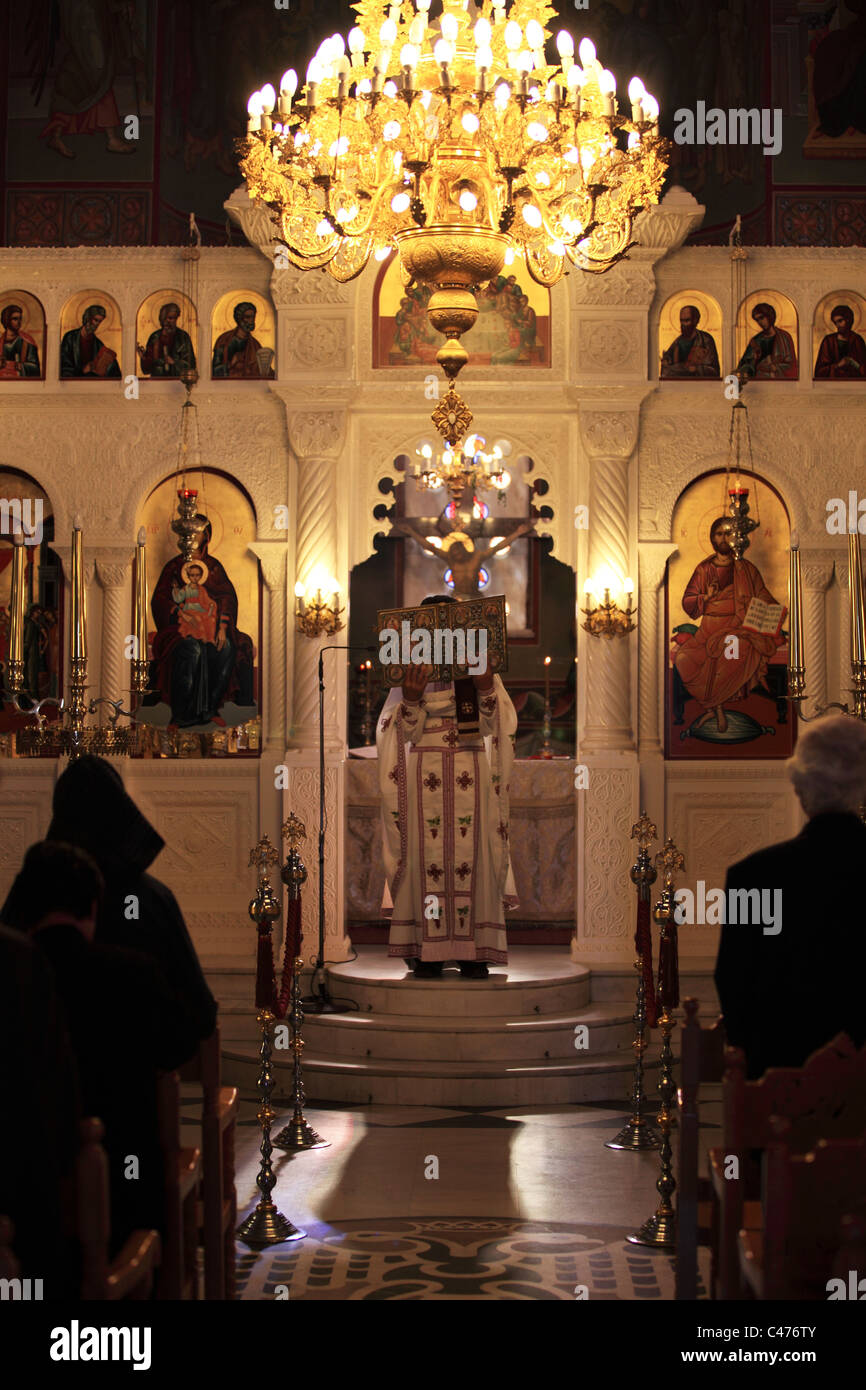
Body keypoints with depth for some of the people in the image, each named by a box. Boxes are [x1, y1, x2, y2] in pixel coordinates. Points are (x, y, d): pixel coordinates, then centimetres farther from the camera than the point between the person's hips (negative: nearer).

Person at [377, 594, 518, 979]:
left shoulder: (480, 667, 10)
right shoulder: (411, 672, 9)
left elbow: (490, 726, 2)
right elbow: (407, 732, 3)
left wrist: (485, 689, -15)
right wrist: (411, 699, -16)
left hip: (471, 773, 1)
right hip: (425, 772, 0)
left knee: (471, 857, -4)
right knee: (427, 856, -4)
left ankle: (472, 952, -2)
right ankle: (428, 952, -2)